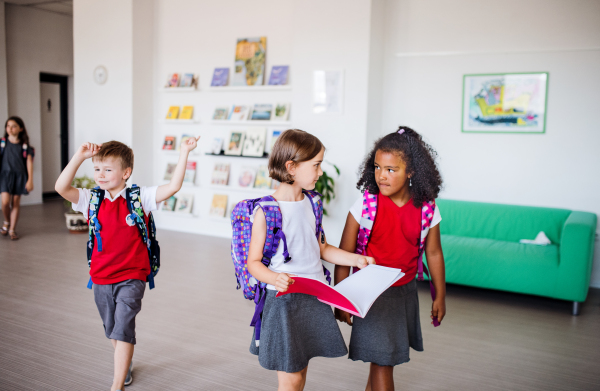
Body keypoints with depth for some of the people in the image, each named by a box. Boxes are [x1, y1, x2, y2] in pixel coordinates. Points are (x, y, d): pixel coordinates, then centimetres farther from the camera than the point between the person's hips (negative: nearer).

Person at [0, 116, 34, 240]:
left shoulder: (25, 146, 1)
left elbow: (29, 162, 2)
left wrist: (30, 180, -3)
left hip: (19, 176, 0)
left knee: (16, 202, 5)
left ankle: (12, 229, 16)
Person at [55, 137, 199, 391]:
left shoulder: (140, 198, -10)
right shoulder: (92, 199, -1)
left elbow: (173, 187, -19)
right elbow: (61, 188, -14)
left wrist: (184, 152, -24)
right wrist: (79, 157, -20)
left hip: (131, 277, -4)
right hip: (102, 277, 5)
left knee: (123, 329, -9)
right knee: (111, 330, 21)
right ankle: (125, 365, 46)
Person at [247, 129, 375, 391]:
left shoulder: (310, 203, 6)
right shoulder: (266, 211, -14)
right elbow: (253, 262, -11)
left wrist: (355, 259, 5)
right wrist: (274, 278, -30)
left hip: (314, 297, 6)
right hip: (284, 299, -6)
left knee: (301, 370, 17)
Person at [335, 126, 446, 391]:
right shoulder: (364, 206, -16)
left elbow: (433, 253, 5)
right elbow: (344, 255, -10)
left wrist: (440, 297, 12)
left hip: (405, 292, 3)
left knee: (380, 359, 17)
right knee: (382, 363, 0)